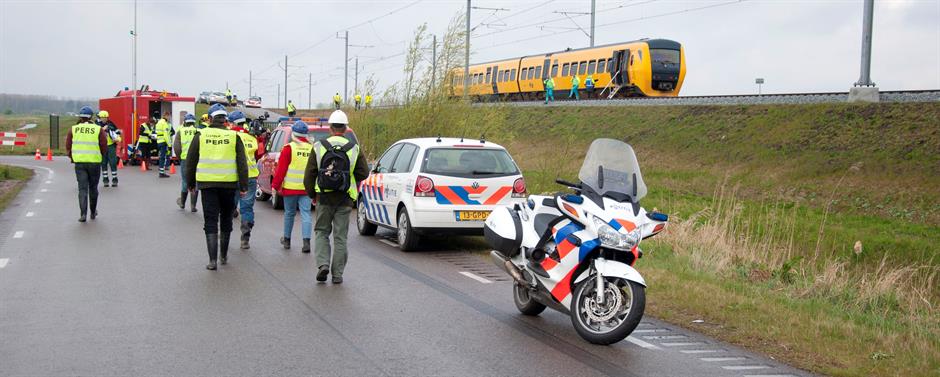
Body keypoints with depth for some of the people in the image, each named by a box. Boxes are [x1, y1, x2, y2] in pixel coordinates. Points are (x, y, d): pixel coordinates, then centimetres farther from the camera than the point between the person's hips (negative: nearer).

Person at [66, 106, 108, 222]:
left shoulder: (73, 129, 1)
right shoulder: (98, 129, -4)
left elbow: (68, 146, 4)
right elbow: (104, 147, -2)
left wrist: (72, 157, 20)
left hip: (79, 162, 1)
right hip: (95, 162, -1)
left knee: (82, 188, 2)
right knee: (93, 188, 13)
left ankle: (83, 214, -9)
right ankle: (93, 212, 24)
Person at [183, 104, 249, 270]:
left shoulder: (201, 135, 0)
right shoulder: (234, 137, 0)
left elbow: (190, 161, 5)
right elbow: (242, 164, -2)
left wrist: (190, 183, 16)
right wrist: (243, 186, 2)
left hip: (207, 183, -1)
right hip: (229, 184, 1)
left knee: (210, 221, 2)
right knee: (226, 219, 17)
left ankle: (212, 260, -5)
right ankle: (223, 255, 27)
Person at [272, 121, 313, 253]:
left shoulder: (289, 148, -6)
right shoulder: (312, 148, 5)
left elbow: (281, 169, -6)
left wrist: (275, 185, 1)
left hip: (290, 187, -2)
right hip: (307, 188, 2)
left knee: (289, 213, 12)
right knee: (305, 214, 0)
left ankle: (287, 240, 25)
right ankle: (306, 241, -13)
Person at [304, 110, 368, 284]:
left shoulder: (319, 147, -3)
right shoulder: (354, 149, -2)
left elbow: (309, 174, -1)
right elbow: (364, 173, -1)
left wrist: (311, 193, 11)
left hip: (324, 198, 0)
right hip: (345, 199, 0)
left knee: (322, 232, 15)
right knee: (340, 236, 7)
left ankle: (323, 264, -3)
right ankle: (337, 274, 8)